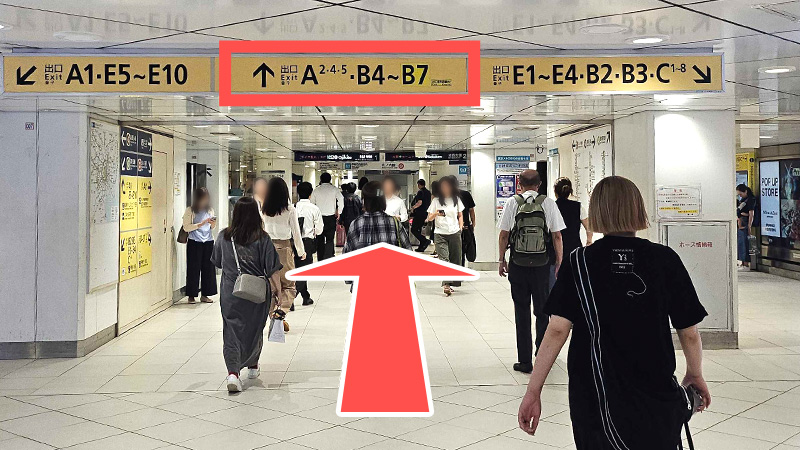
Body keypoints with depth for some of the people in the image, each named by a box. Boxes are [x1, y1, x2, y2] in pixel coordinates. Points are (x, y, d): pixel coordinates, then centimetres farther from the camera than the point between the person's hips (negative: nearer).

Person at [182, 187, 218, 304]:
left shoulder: (210, 210, 11)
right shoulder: (190, 211, -3)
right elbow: (186, 227, -9)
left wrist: (213, 224, -3)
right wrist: (201, 224, -16)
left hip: (208, 242, 4)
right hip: (194, 243, -4)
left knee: (208, 268, 4)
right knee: (193, 269, 0)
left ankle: (205, 295, 13)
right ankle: (191, 295, 9)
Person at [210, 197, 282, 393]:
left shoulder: (224, 237, -3)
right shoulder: (262, 239, -12)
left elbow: (217, 262, 10)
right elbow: (271, 268, -10)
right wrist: (273, 286, 3)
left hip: (229, 292, 1)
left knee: (232, 330, 4)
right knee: (254, 329, 18)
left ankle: (233, 372, -13)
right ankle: (252, 366, 36)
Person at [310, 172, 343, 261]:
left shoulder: (316, 190, 3)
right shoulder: (334, 189, -3)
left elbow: (311, 203, 4)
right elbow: (341, 200, -13)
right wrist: (338, 212, -4)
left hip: (319, 217, 2)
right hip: (331, 217, -2)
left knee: (320, 240, 9)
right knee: (330, 240, 2)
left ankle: (320, 260, 12)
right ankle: (328, 259, -7)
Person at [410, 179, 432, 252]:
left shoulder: (420, 192, -13)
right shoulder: (428, 192, 13)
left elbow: (419, 202, -23)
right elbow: (429, 203, 19)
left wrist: (413, 207, -10)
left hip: (419, 213, -9)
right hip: (426, 213, 9)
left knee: (413, 230, -6)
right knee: (419, 230, 15)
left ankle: (425, 241, -19)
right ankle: (421, 247, 13)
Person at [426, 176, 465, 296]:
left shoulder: (456, 200, 11)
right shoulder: (436, 201, 4)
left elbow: (460, 216, 20)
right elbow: (429, 219, 4)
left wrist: (460, 228, 5)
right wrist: (436, 214, -17)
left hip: (454, 233, 3)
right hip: (440, 234, -3)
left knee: (455, 259, 3)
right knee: (444, 259, -14)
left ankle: (450, 283, 12)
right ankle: (446, 284, -21)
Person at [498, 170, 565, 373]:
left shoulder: (512, 202, -1)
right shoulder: (548, 203, -1)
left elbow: (504, 234, -1)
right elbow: (557, 236, -2)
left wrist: (502, 260, 9)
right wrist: (559, 262, 6)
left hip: (517, 264, 0)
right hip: (542, 264, 0)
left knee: (521, 311, 6)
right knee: (542, 310, 14)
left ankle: (525, 361, 9)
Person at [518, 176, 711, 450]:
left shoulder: (579, 263, -7)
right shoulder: (665, 259, -5)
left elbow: (557, 330, -13)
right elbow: (689, 333, -1)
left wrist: (533, 392, -8)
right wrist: (695, 375, 18)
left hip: (594, 404, 0)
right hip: (657, 403, 0)